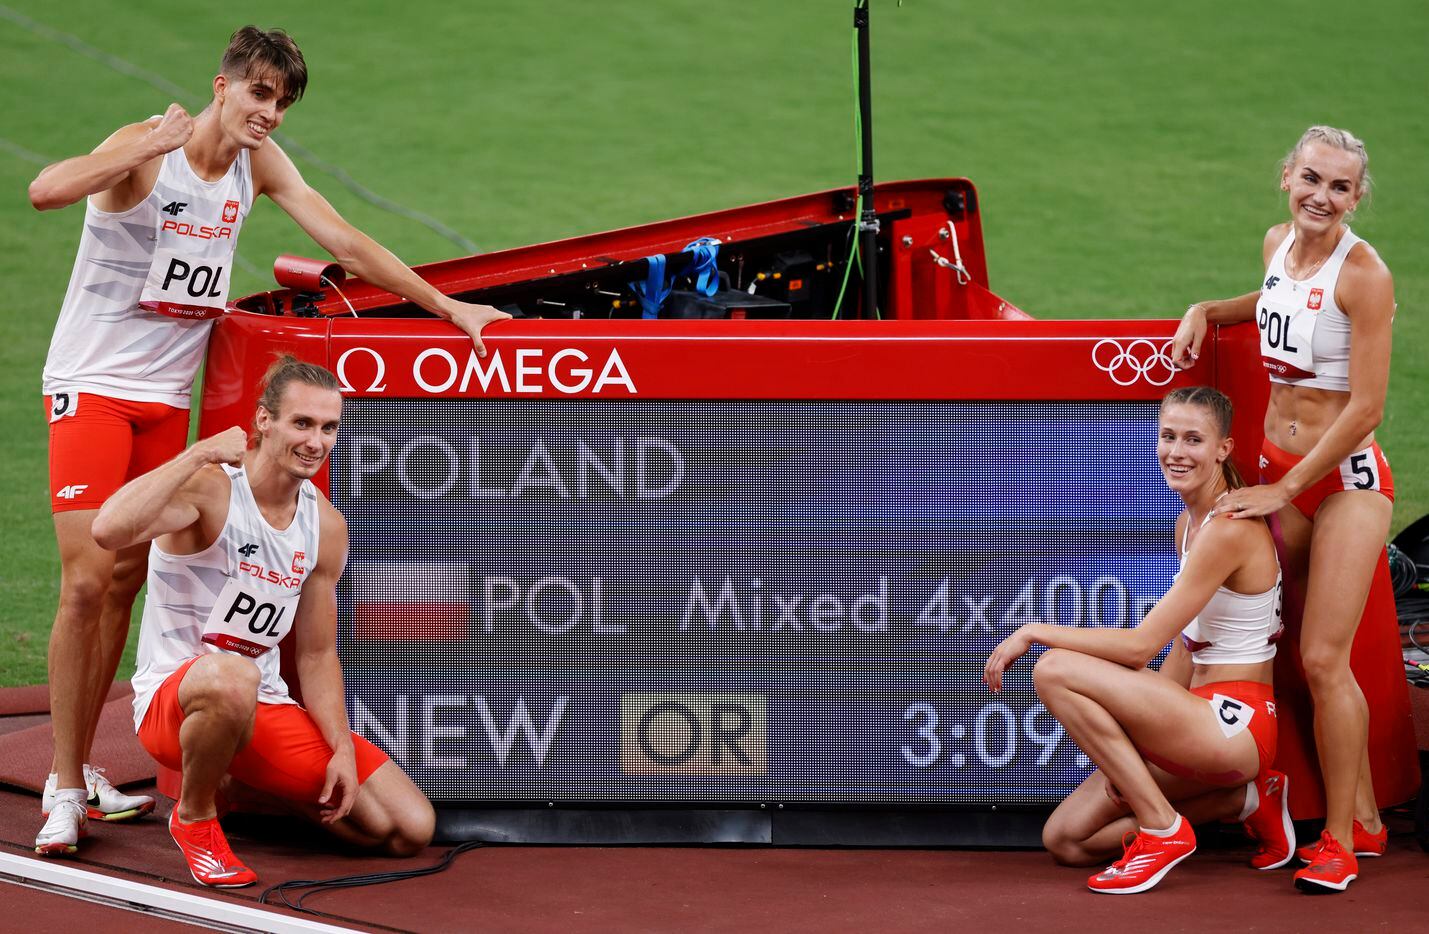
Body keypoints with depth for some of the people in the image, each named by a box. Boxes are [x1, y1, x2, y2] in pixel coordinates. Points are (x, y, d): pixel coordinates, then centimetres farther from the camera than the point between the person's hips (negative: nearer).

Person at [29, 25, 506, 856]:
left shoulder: (259, 162, 3)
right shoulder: (145, 149, -17)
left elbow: (346, 242, 9)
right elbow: (46, 192, -35)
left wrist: (447, 305, 7)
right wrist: (153, 144, -40)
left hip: (167, 397, 7)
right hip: (92, 386, -7)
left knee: (128, 581, 8)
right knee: (86, 582, -13)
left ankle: (81, 766, 19)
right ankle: (64, 789, -8)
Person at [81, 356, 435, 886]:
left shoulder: (326, 527, 5)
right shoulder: (209, 489, -16)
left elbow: (317, 655, 13)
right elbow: (109, 530, -37)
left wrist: (342, 750, -1)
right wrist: (200, 455, -32)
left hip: (265, 709, 7)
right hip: (171, 700, -6)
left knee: (411, 830, -2)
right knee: (232, 678, -45)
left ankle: (237, 787, 18)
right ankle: (194, 815, -12)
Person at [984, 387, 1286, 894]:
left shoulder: (1229, 528, -18)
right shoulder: (1189, 522, 13)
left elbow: (1141, 645, -20)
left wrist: (1037, 632, -11)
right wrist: (1128, 748, 7)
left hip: (1235, 724, -10)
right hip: (1204, 716, 10)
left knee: (1055, 670, -20)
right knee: (1066, 840, 6)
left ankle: (1163, 830, -12)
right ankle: (1245, 799, 12)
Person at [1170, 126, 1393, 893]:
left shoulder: (1363, 274, -17)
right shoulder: (1278, 243, 4)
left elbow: (1365, 408, -18)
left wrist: (1286, 491, -14)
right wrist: (1208, 311, 13)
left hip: (1346, 477, -7)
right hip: (1279, 469, 7)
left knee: (1323, 658, -10)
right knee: (1313, 659, 9)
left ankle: (1339, 842, 1)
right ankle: (1365, 820, 20)